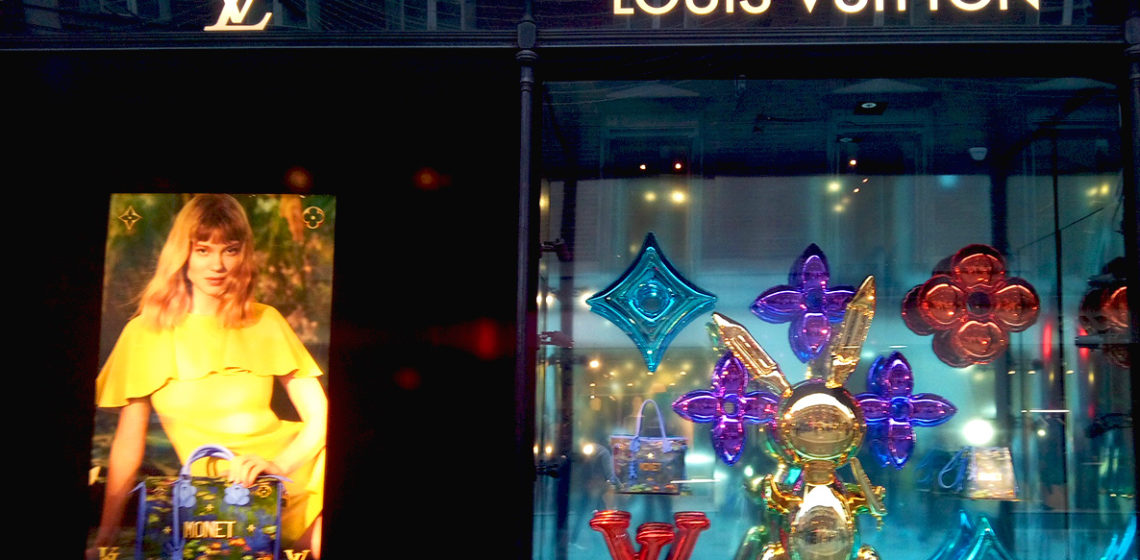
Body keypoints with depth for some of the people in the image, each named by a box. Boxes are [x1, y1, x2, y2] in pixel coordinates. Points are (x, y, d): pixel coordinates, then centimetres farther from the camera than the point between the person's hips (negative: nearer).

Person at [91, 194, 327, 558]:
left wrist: (281, 463, -15)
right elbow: (128, 443, 7)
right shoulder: (146, 333, 4)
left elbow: (320, 415, 3)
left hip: (299, 462, 3)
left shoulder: (266, 323, 8)